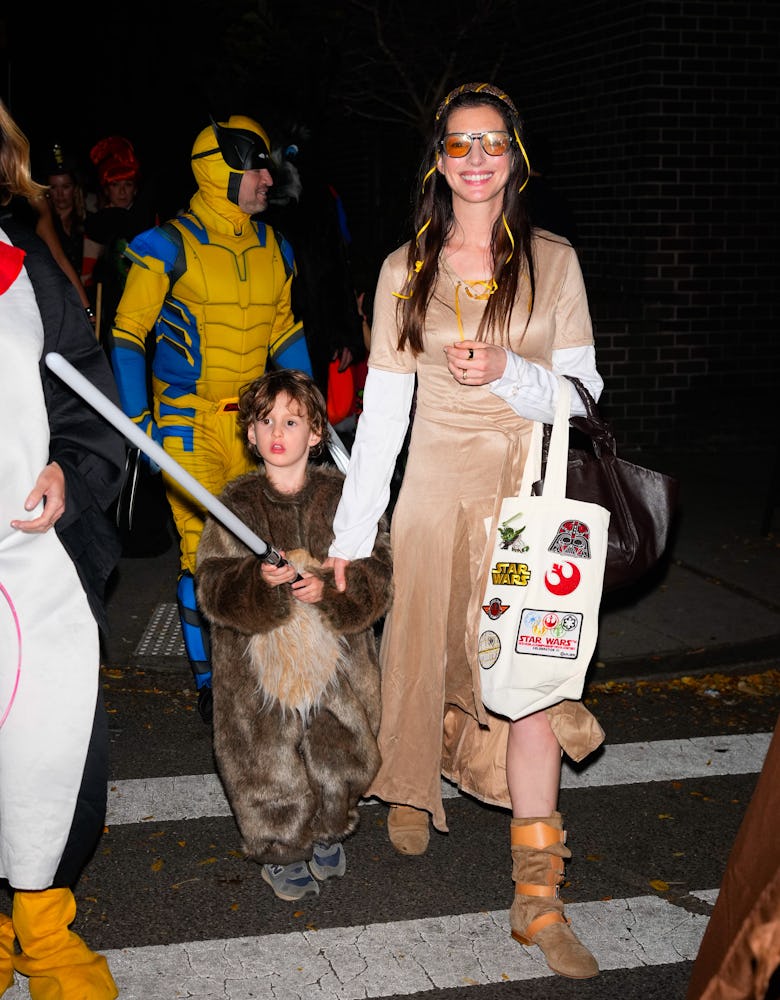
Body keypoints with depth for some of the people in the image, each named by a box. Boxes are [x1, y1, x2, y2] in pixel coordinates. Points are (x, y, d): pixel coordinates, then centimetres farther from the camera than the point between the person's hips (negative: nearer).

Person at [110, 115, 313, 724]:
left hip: (253, 416, 5)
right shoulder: (170, 247, -8)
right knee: (204, 548, -5)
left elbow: (286, 334, 19)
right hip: (189, 419, -5)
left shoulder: (273, 249, 10)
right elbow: (128, 335, -7)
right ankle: (209, 681, 8)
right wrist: (140, 423, -12)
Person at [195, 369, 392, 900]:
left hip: (338, 662, 2)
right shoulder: (237, 504, -5)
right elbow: (213, 587, -9)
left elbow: (378, 571, -3)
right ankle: (280, 850, 31)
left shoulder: (342, 496, -2)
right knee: (269, 763, 6)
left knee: (340, 756, 16)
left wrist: (331, 588, -21)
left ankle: (329, 832, 43)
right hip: (259, 666, -1)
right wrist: (259, 581, -29)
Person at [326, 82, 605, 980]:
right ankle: (411, 784, 44)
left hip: (531, 491, -1)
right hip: (437, 486, 1)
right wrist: (351, 529, 3)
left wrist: (508, 372, -18)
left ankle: (537, 896, 1)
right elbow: (382, 408, 5)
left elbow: (583, 391, 2)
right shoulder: (405, 270, 5)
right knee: (423, 652, 11)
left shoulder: (553, 261, 3)